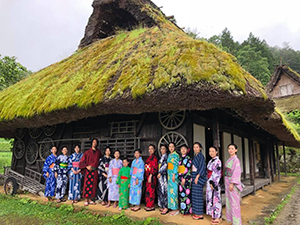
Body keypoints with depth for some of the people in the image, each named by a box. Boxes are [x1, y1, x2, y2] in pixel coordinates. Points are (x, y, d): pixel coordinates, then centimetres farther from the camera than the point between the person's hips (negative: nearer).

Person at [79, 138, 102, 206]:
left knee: (93, 185, 4)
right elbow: (82, 161, 0)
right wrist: (87, 167, -12)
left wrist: (92, 166, 2)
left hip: (95, 171, 2)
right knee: (87, 184, -4)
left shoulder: (98, 152, 9)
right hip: (88, 170, -2)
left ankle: (90, 199, 14)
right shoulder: (87, 152, 2)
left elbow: (98, 161, 11)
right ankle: (86, 200, 5)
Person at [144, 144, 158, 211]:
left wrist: (150, 176, -19)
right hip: (147, 176, 9)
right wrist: (146, 176, 12)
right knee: (148, 190, 12)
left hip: (152, 176, -8)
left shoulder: (154, 157, -10)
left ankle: (151, 206, 5)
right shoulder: (149, 158, 16)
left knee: (150, 191, -4)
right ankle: (148, 205, 20)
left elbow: (154, 168, -16)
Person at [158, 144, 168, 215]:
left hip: (163, 175, -9)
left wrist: (160, 173, -15)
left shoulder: (166, 156, -7)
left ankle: (166, 207, -3)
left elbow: (165, 165, -15)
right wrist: (159, 173, 11)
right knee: (160, 190, 10)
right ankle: (163, 206, 17)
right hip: (160, 175, 9)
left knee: (164, 190, -8)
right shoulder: (161, 157, 17)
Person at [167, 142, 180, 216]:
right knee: (170, 190, 10)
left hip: (174, 174, -8)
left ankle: (176, 209, 2)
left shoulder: (176, 155, -9)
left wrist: (174, 175, -19)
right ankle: (173, 208, 18)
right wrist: (169, 175, 13)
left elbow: (176, 165, -14)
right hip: (169, 174, 8)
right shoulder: (169, 155, 15)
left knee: (174, 191, -6)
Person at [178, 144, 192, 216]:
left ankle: (187, 211, 4)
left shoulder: (188, 158, -7)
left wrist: (184, 178, -17)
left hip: (186, 178, -7)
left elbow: (188, 169, -13)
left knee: (186, 193, -5)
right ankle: (182, 209, 19)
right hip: (180, 177, 7)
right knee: (181, 193, 10)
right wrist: (180, 178, 13)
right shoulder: (180, 158, 14)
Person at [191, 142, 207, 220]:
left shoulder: (201, 156, -11)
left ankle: (200, 214, 3)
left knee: (198, 194, -5)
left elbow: (202, 167, -17)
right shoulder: (195, 156, 15)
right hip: (194, 176, 9)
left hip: (198, 176, -9)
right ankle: (196, 212, 19)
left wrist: (197, 177, -21)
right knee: (194, 194, 11)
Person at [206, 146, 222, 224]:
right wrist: (209, 182, 14)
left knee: (215, 198, -2)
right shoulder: (210, 161, 12)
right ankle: (214, 215, 22)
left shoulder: (218, 161, -13)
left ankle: (218, 217, 8)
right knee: (211, 198, 12)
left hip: (215, 182, -8)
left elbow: (217, 174, -16)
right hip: (209, 182, 8)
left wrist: (213, 183, -19)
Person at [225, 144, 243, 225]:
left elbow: (236, 172, -20)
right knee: (229, 201, 14)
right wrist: (227, 183, 15)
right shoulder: (229, 159, 12)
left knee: (234, 202, -1)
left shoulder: (236, 159, -14)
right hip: (227, 182, 9)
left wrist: (232, 183, -22)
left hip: (233, 182, -9)